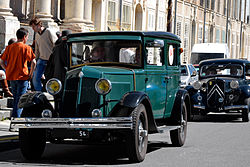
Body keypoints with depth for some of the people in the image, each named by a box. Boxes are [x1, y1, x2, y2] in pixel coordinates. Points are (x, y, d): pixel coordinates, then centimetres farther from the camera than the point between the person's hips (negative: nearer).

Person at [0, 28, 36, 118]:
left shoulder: (9, 47, 5)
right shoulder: (26, 48, -8)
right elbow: (33, 62, -15)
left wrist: (8, 70, 11)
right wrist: (30, 74, -4)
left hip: (11, 77, 5)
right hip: (22, 77, -5)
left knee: (15, 99, 19)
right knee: (20, 100, 0)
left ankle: (14, 116, 25)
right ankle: (16, 117, -8)